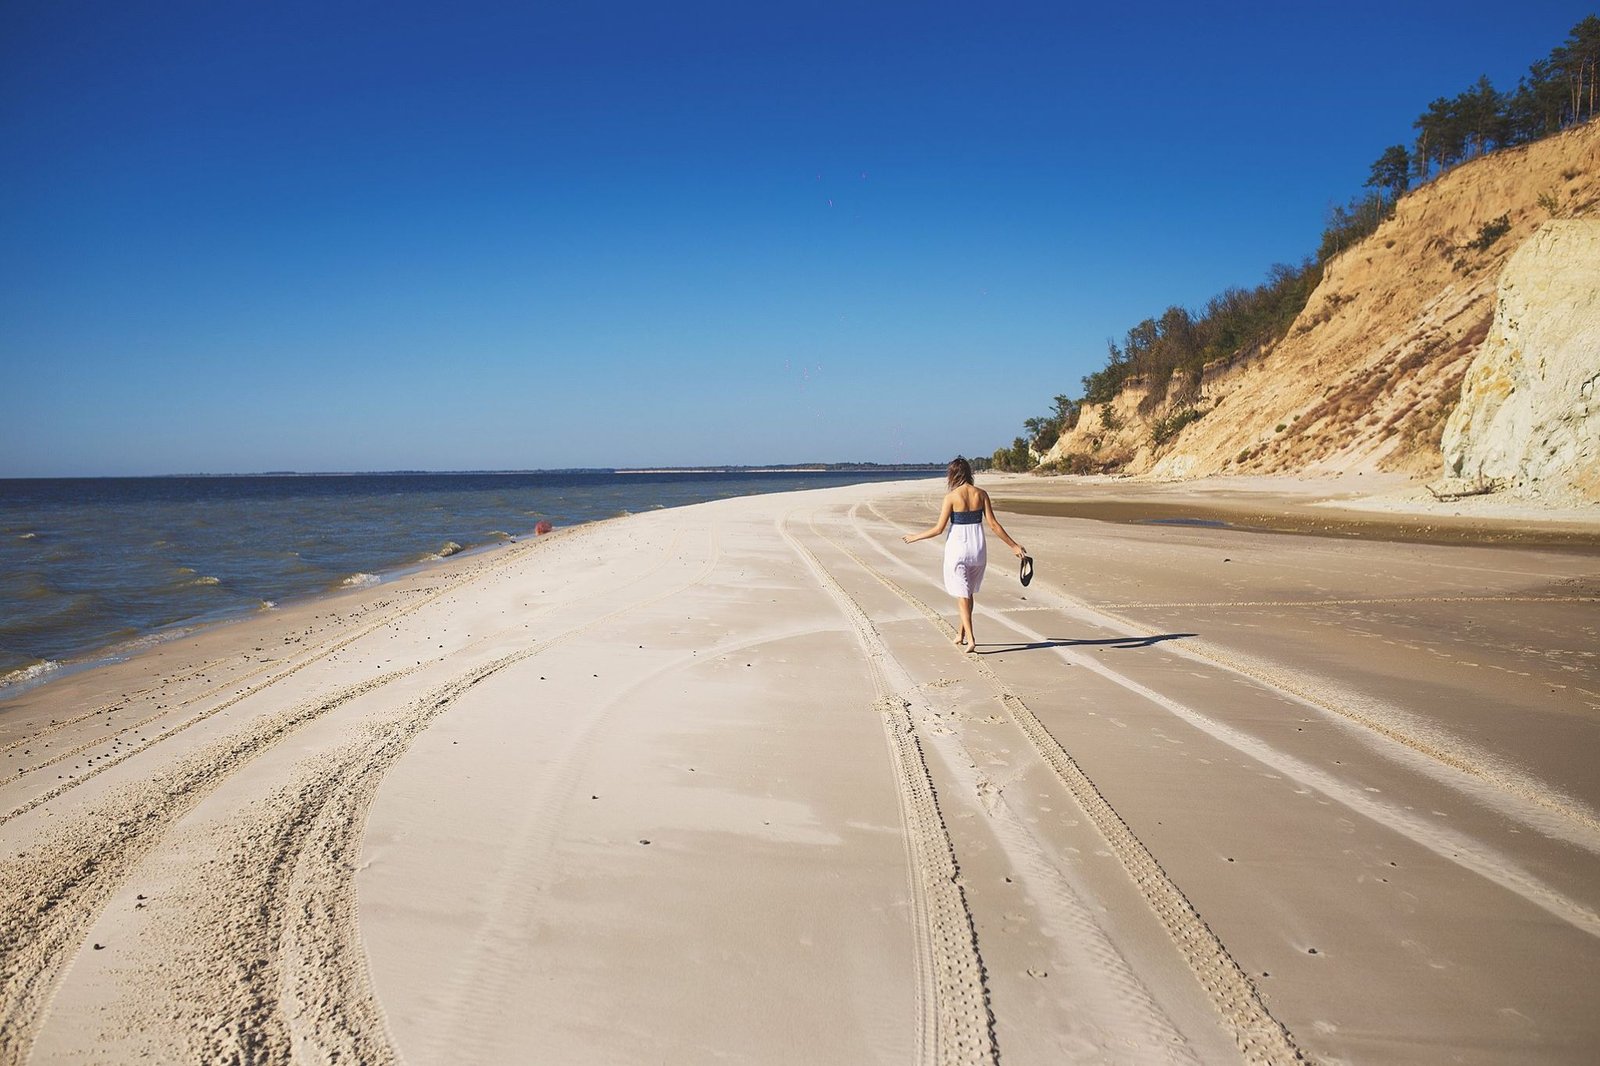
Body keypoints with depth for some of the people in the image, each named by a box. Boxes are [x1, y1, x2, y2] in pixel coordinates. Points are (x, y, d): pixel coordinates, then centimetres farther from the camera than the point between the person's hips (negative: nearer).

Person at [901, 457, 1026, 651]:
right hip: (978, 548, 4)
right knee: (968, 593, 20)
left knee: (962, 595, 3)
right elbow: (993, 524, -2)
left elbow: (939, 529, -11)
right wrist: (1014, 545, 6)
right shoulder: (981, 494, -1)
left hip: (957, 548, -4)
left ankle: (970, 639, -9)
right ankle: (961, 634, 30)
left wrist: (915, 537, 3)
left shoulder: (951, 497, -11)